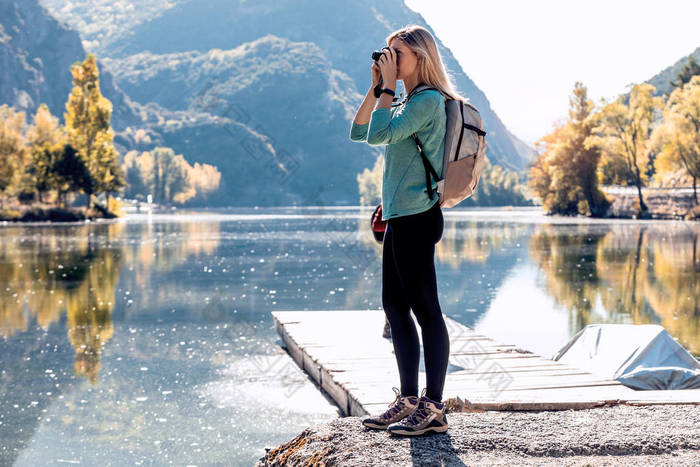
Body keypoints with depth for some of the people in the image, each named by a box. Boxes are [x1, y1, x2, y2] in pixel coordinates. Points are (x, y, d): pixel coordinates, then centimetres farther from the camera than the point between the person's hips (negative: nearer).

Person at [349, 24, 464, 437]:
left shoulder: (429, 101, -10)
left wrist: (389, 86, -10)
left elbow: (379, 135, -20)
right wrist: (376, 87, 10)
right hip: (400, 217, 10)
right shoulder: (407, 103, 18)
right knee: (395, 307, 11)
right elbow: (358, 132, 17)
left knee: (425, 309, -6)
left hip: (417, 216, -10)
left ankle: (434, 409, -1)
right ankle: (409, 401, 19)